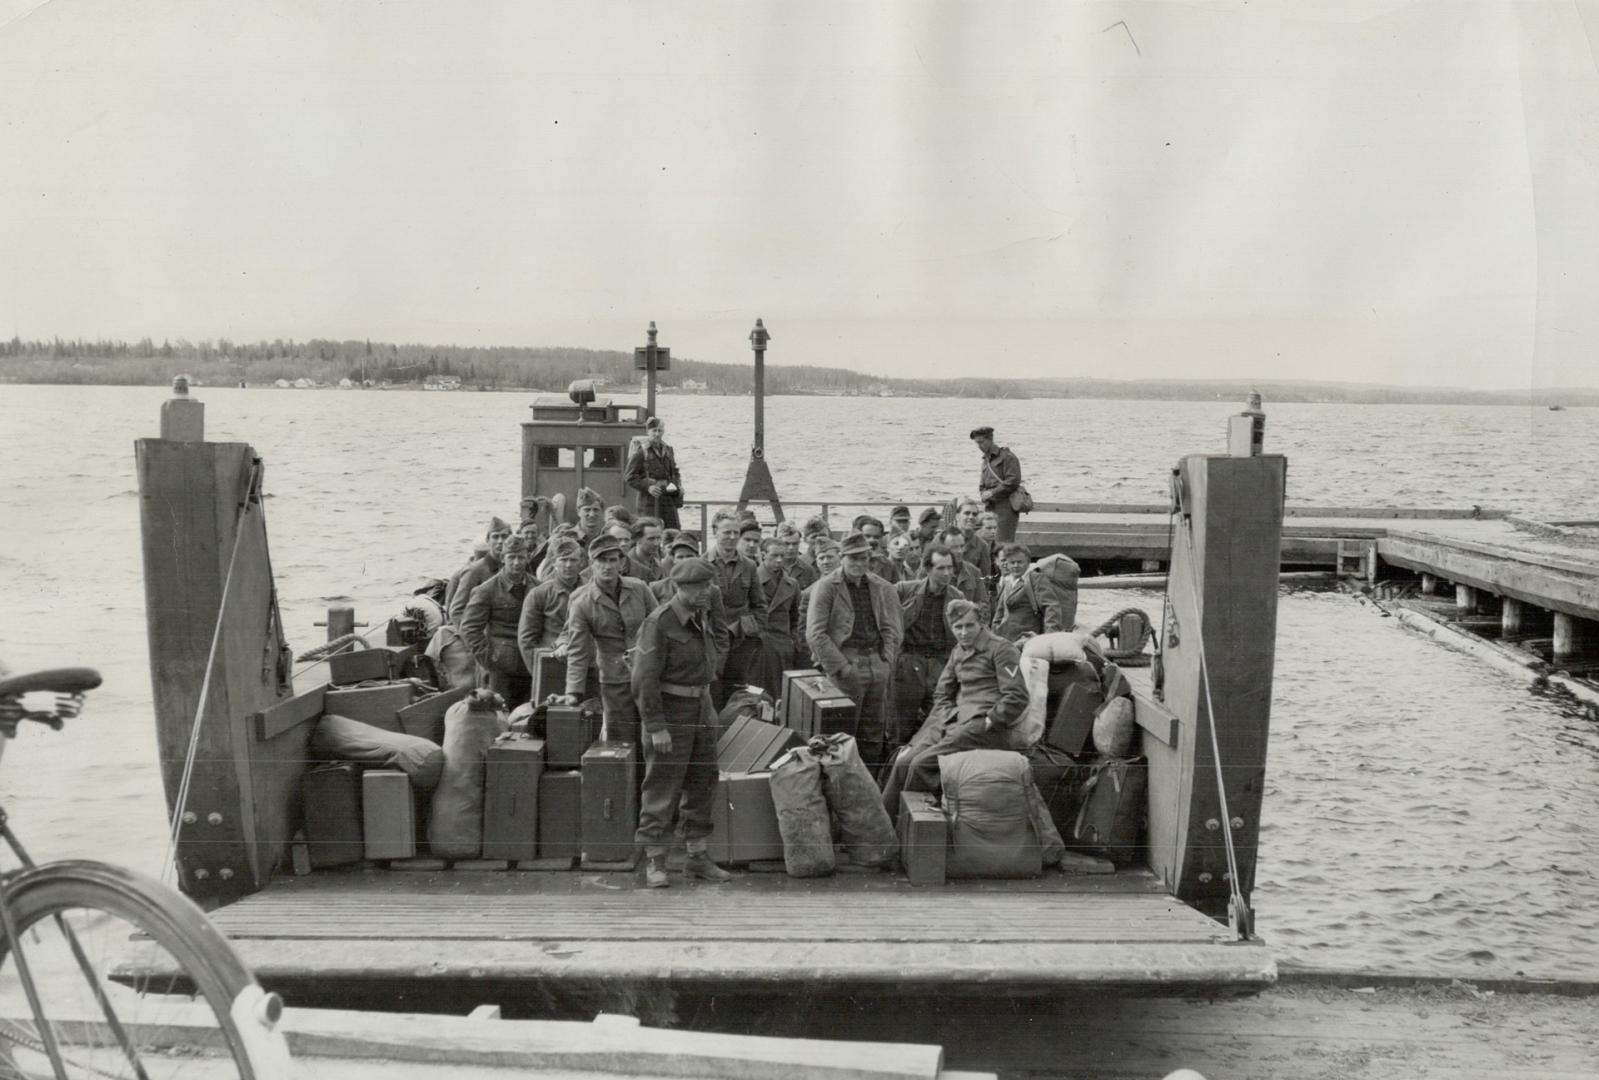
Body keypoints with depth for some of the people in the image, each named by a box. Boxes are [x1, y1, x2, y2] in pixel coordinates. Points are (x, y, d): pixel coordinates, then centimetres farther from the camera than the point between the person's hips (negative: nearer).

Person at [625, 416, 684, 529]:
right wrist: (648, 487, -18)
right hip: (649, 500, -5)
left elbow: (675, 472, 25)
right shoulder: (640, 452, -4)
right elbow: (631, 478, -5)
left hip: (668, 500, 5)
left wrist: (677, 486, 6)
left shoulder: (668, 451, 15)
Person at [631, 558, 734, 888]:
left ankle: (698, 858, 19)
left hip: (699, 711, 8)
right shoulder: (659, 622, -18)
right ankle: (654, 864, 5)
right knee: (662, 788, -3)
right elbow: (645, 678, -20)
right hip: (668, 713, -8)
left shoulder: (700, 616, 7)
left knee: (702, 783, 10)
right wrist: (656, 727, -22)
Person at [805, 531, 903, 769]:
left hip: (877, 666, 5)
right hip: (846, 665, -5)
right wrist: (842, 668, -12)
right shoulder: (826, 587, -1)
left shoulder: (882, 588, 13)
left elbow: (894, 630, 15)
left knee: (873, 736, 7)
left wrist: (886, 663, 1)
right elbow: (815, 634, -7)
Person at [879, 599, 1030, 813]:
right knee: (903, 762, -9)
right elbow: (941, 694, 27)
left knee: (921, 764, -22)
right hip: (956, 722, 8)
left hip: (986, 726, -8)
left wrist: (987, 723, -13)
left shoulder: (1000, 649, -5)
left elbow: (1017, 698, -12)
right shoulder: (958, 652, 19)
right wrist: (947, 718, 8)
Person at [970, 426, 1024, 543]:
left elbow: (1013, 481, -13)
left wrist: (992, 493, -12)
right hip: (990, 508, 7)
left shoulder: (1006, 456, -4)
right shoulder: (985, 461, 20)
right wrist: (985, 495, 0)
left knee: (1004, 543, -11)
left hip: (1006, 507, -7)